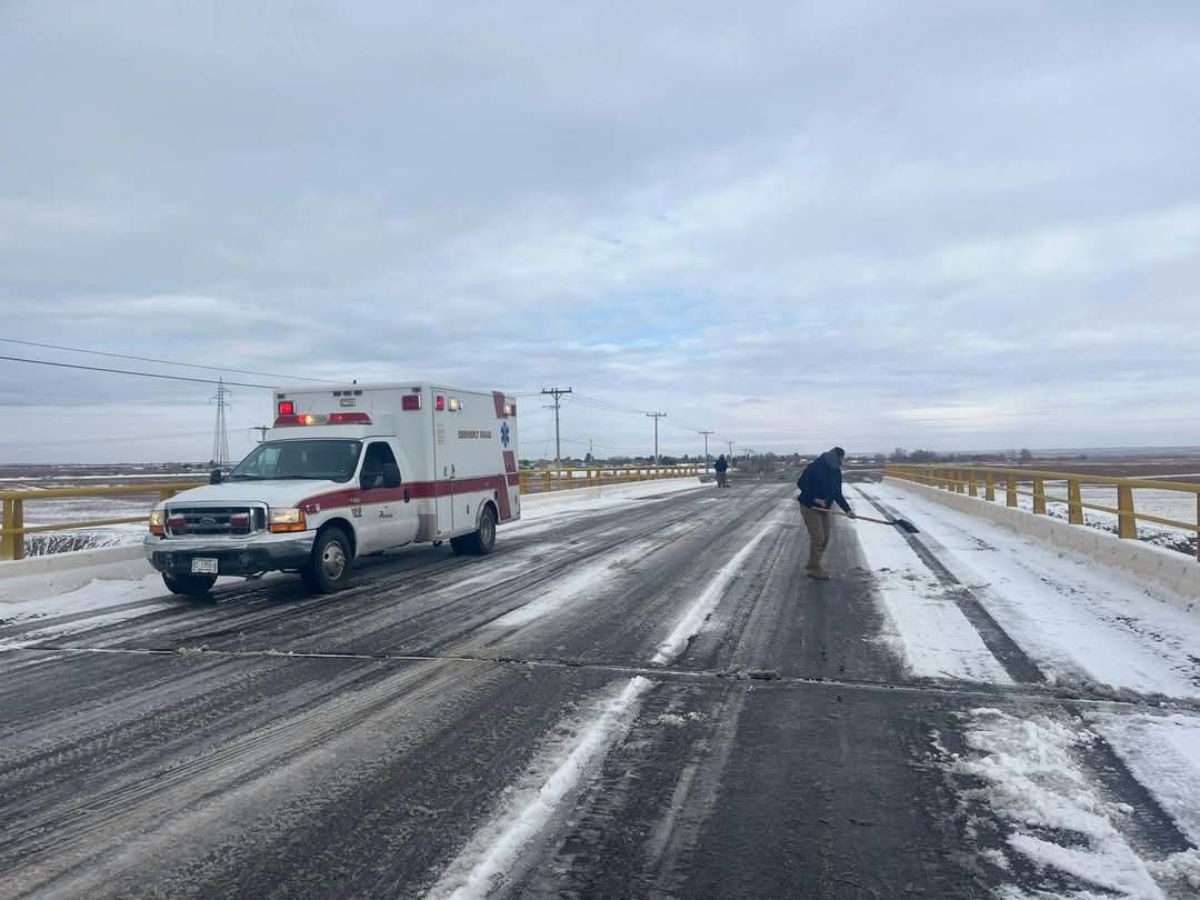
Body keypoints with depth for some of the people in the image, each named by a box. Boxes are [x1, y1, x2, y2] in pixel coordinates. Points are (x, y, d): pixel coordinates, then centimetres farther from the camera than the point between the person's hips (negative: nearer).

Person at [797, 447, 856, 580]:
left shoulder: (836, 472, 4)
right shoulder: (814, 467, -18)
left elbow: (837, 494, 6)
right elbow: (801, 484, -19)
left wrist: (847, 510, -5)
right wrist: (814, 499, -24)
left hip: (825, 508, 8)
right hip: (810, 507, -8)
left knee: (825, 537, 9)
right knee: (818, 538, -9)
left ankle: (813, 564, 25)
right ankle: (814, 569, 3)